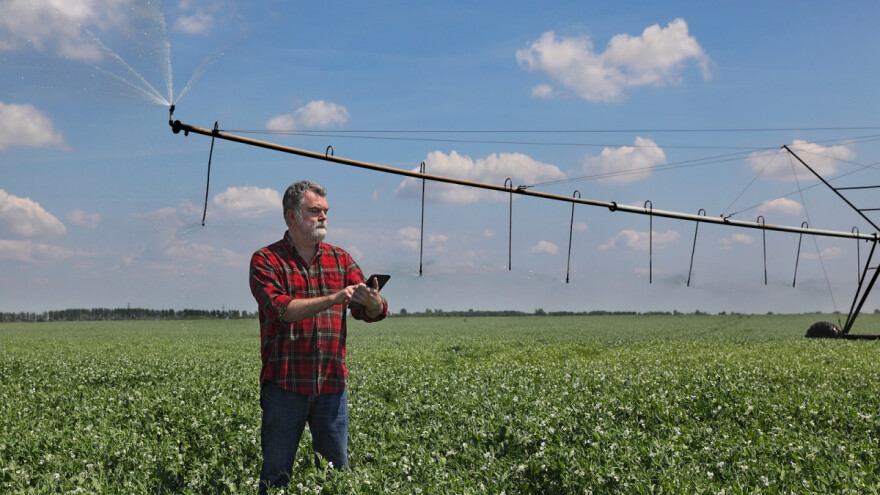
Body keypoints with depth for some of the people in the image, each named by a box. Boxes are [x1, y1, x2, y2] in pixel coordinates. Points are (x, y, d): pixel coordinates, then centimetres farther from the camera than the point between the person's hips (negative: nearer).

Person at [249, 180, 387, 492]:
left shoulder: (340, 259, 11)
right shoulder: (266, 260, -1)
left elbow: (375, 313, 3)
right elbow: (280, 308, -18)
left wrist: (372, 300, -21)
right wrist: (333, 299, -26)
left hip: (331, 385, 4)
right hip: (284, 384, -3)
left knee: (337, 470, 10)